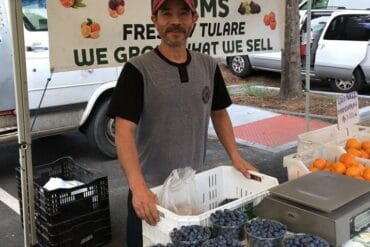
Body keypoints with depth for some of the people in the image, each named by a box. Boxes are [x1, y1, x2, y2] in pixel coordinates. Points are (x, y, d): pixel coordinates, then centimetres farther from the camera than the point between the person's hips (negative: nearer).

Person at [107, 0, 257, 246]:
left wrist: (235, 157, 2)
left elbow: (219, 113, 14)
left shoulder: (209, 66, 2)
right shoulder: (138, 70, -13)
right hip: (152, 191, -4)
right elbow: (125, 132, -20)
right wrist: (138, 187, -33)